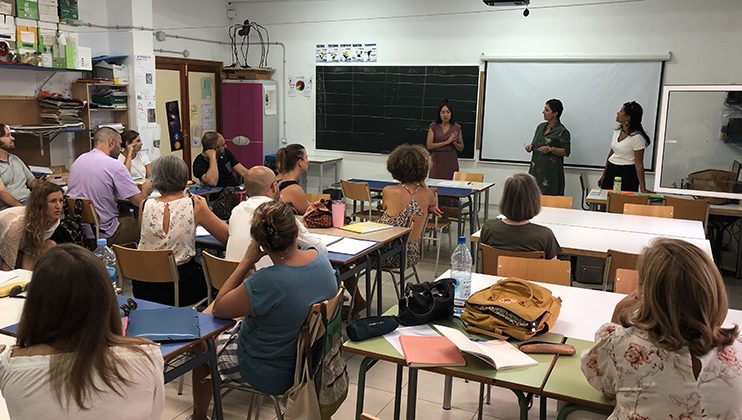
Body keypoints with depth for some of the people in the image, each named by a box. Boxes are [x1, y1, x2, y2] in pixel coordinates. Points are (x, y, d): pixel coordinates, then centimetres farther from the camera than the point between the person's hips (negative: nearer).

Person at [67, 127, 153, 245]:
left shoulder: (77, 160, 7)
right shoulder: (114, 165, -16)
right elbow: (139, 201, -16)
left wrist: (137, 186, 20)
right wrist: (146, 189, 8)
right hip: (103, 234, -8)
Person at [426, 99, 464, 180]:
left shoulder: (457, 127, 5)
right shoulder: (433, 126, 2)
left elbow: (461, 148, 12)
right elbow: (429, 145, -5)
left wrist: (454, 143, -10)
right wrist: (446, 142, -10)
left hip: (451, 162, 1)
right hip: (436, 161, -1)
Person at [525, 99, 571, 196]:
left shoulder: (562, 131, -7)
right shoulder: (540, 127, 13)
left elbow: (566, 151, -9)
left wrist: (550, 149, -20)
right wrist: (530, 146, 0)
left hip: (551, 171, -6)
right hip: (536, 168, 6)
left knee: (549, 196, -9)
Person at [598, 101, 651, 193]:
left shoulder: (637, 137, -16)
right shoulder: (617, 131, 6)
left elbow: (639, 164, -16)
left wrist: (642, 188, -18)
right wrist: (604, 176, 18)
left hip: (627, 174, -6)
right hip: (611, 171, 7)